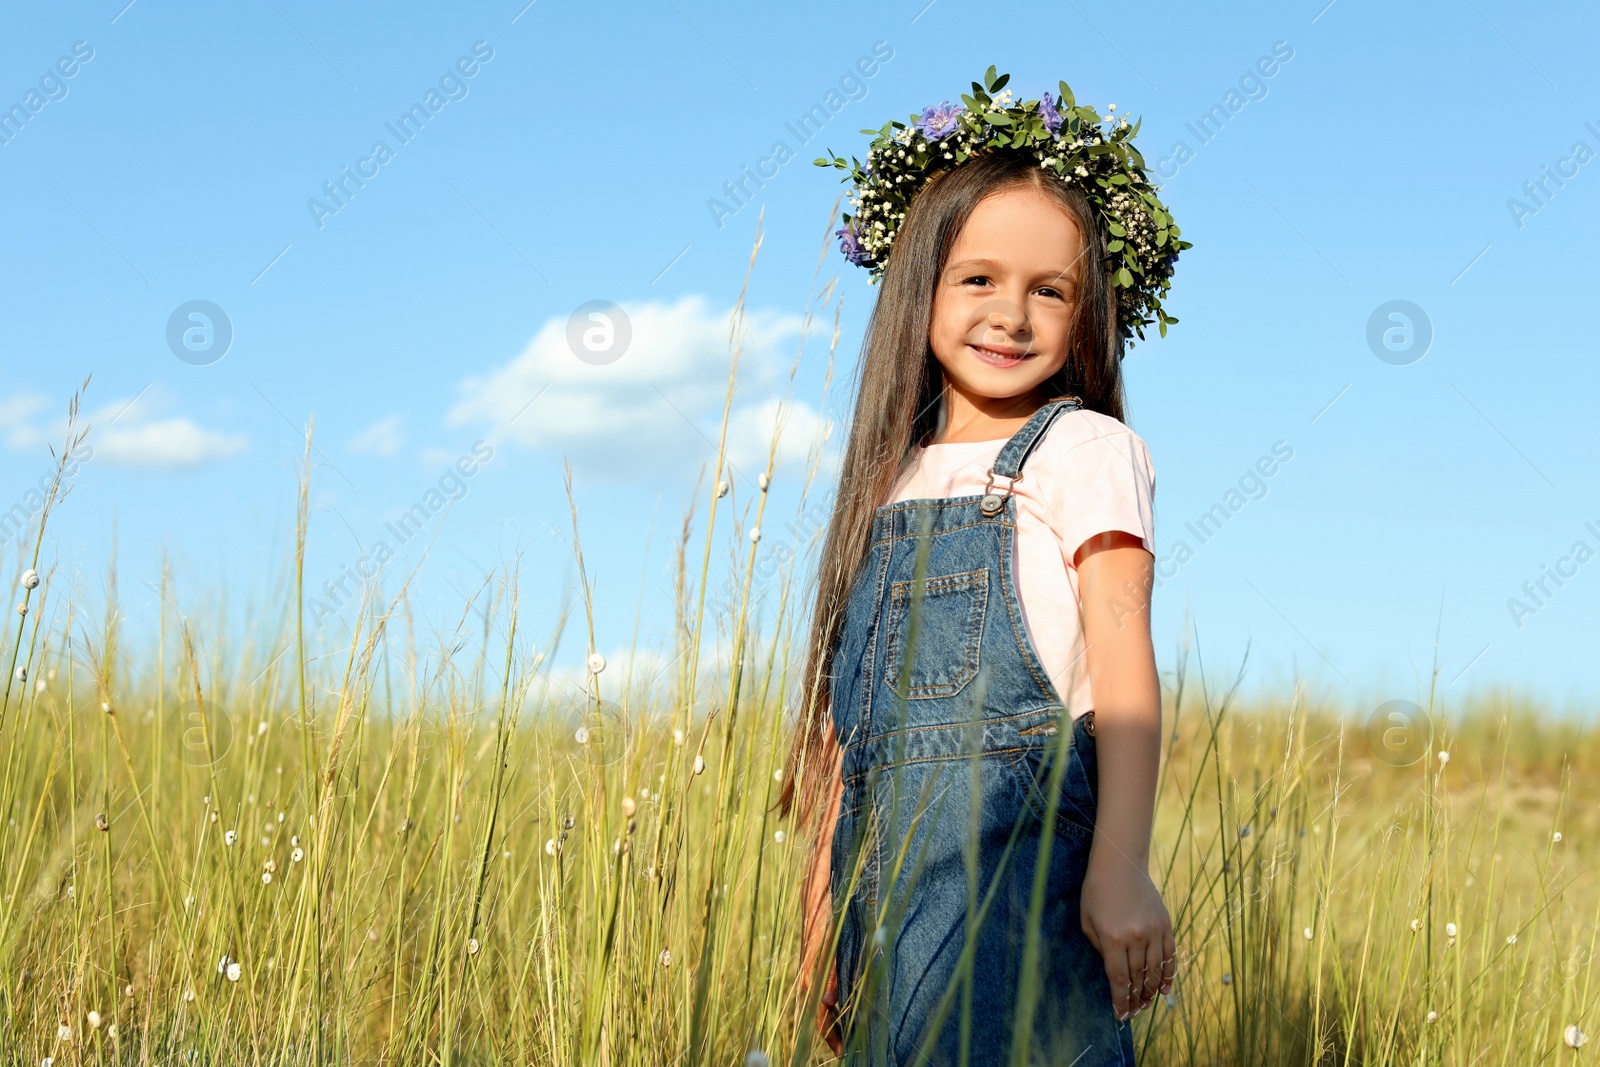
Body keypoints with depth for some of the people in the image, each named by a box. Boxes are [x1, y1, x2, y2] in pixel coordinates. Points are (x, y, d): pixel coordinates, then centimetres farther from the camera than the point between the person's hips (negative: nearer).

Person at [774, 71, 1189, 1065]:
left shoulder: (1084, 450, 0)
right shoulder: (894, 479, 16)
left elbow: (1121, 657, -10)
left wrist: (1122, 868, -20)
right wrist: (823, 902, 16)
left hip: (1022, 843, -5)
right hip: (887, 863, 5)